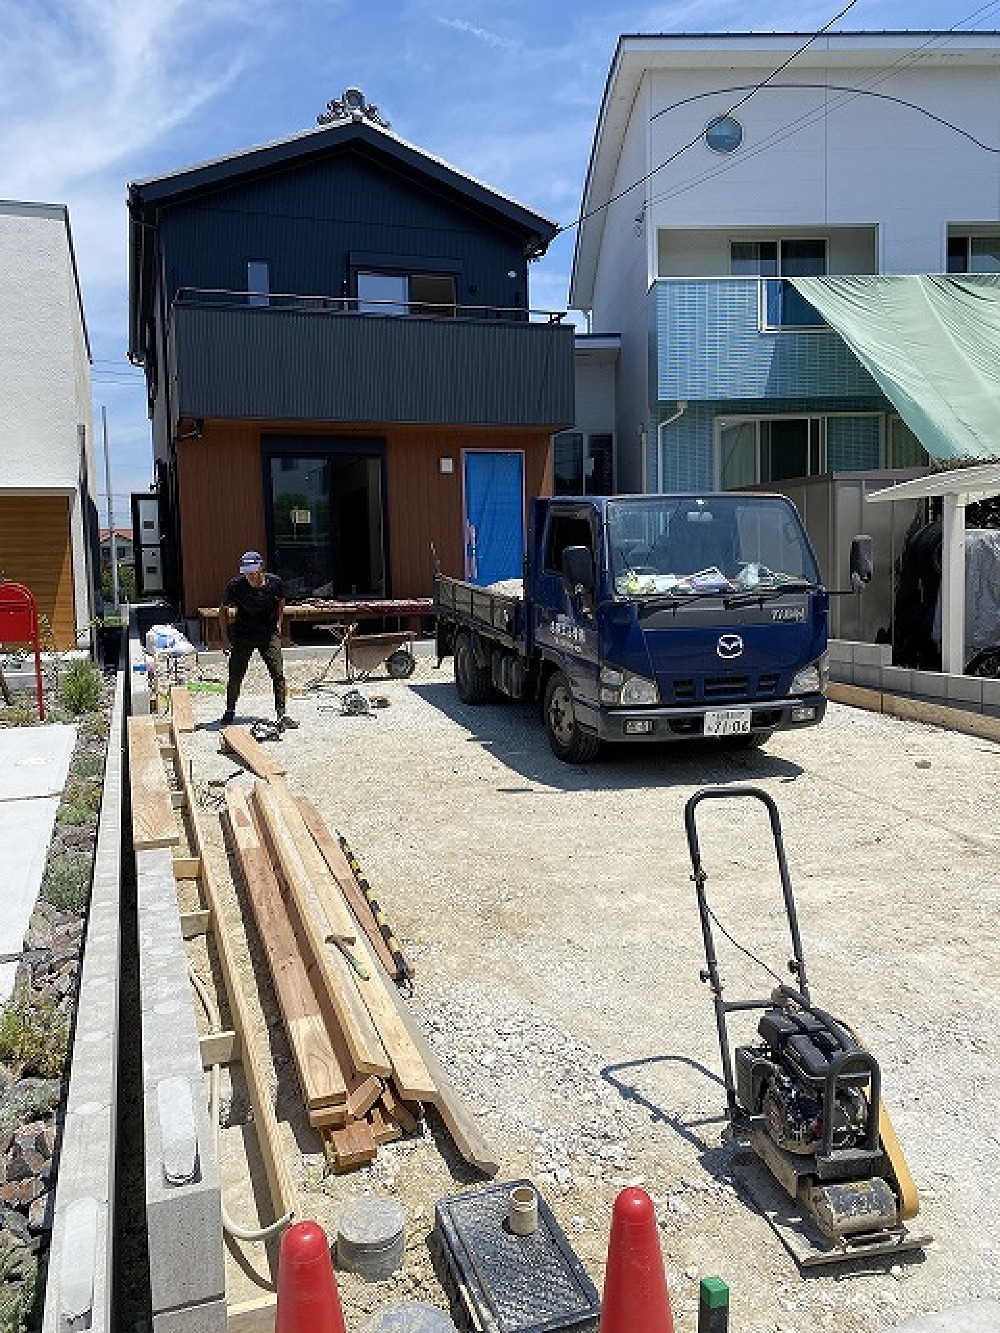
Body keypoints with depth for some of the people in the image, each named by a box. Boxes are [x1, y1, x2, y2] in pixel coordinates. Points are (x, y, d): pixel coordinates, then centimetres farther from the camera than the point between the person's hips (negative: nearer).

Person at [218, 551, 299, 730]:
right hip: (242, 636, 0)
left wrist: (278, 624, 4)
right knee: (235, 676, 4)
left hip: (269, 635, 0)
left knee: (278, 674, -8)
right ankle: (229, 711, 26)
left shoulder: (274, 582, -12)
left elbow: (281, 601, 11)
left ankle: (281, 715, -1)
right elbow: (223, 610, -1)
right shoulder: (235, 586, -15)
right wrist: (225, 638, -4)